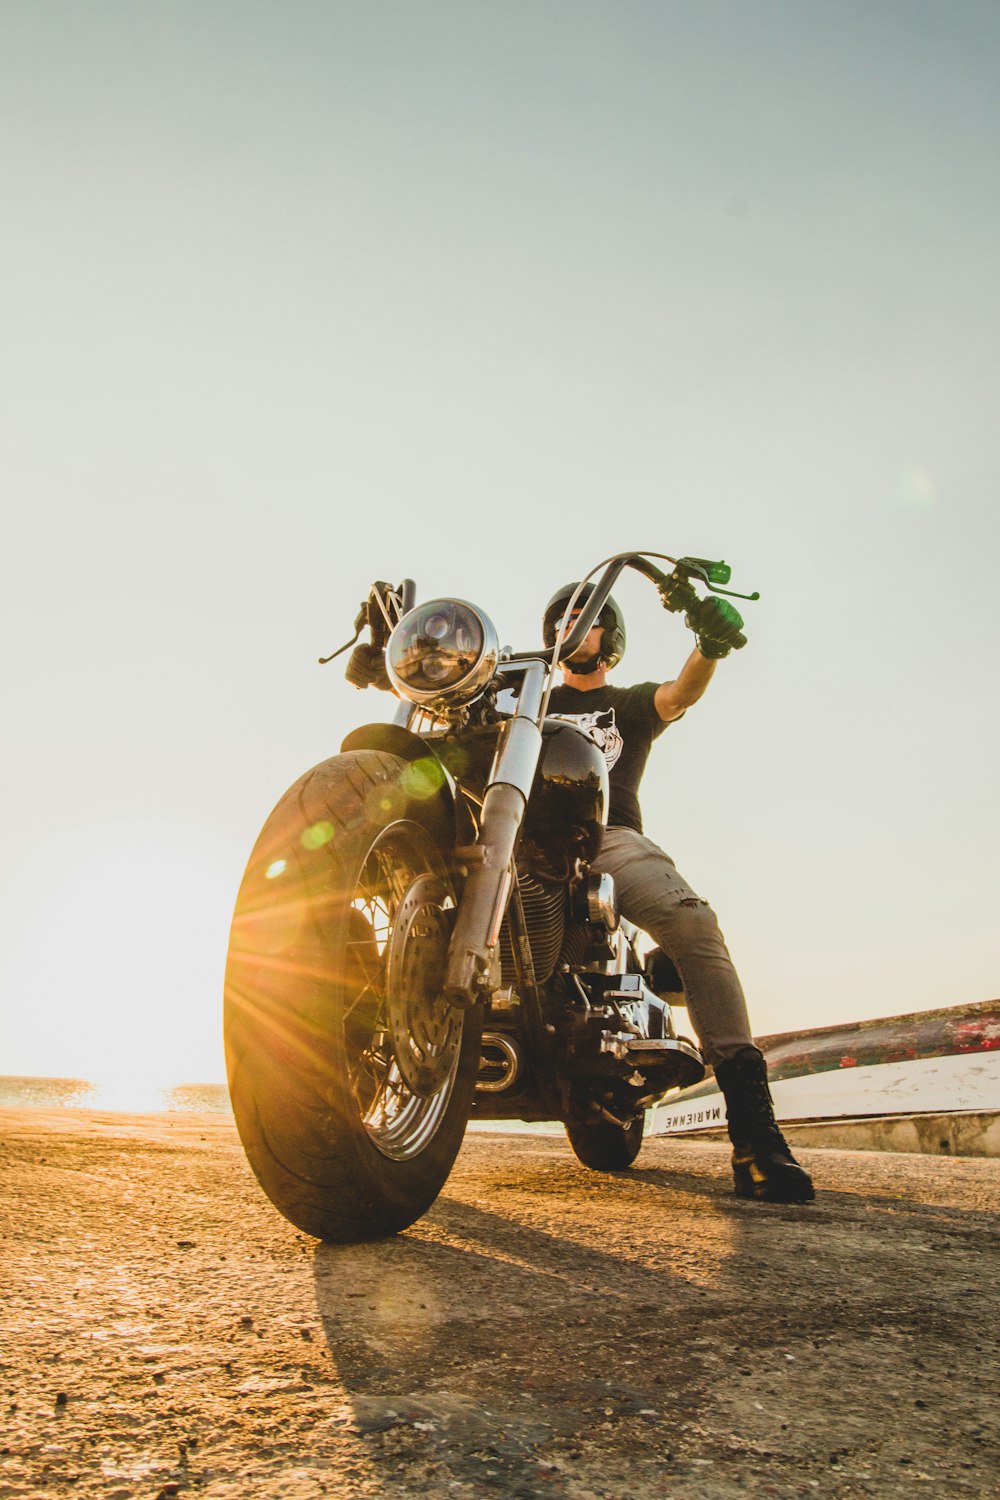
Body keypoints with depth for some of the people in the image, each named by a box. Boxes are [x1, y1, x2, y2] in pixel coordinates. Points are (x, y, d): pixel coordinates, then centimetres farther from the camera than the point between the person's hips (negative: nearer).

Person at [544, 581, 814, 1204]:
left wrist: (710, 645, -22)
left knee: (693, 923, -30)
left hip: (608, 836, -2)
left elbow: (682, 692, 2)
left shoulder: (631, 702, 25)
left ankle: (753, 1130, -35)